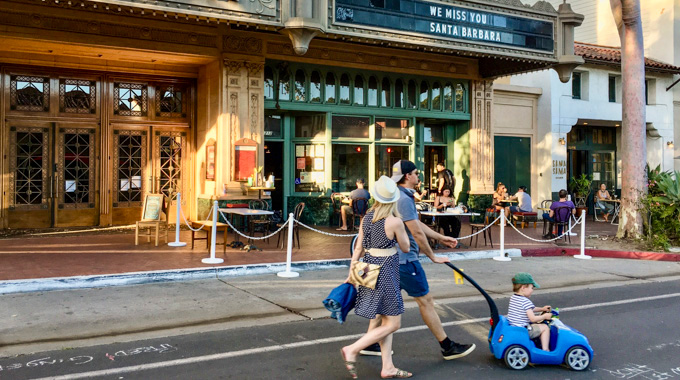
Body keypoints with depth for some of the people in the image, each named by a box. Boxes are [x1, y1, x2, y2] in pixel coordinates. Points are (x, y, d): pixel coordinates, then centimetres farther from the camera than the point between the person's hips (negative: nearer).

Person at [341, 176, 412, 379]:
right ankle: (352, 349, -1)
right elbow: (405, 247, -1)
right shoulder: (394, 222, -16)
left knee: (386, 321, 17)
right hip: (386, 270, -8)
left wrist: (351, 274, 13)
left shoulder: (367, 218, 2)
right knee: (393, 324, 3)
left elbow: (358, 248, 6)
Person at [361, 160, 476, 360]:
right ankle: (448, 347, 9)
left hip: (391, 258, 10)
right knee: (426, 300, -1)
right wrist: (433, 257, -9)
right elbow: (417, 233, -20)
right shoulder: (404, 199, -19)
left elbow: (417, 224, 21)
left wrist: (441, 237, 23)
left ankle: (369, 343, 20)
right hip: (405, 260, -10)